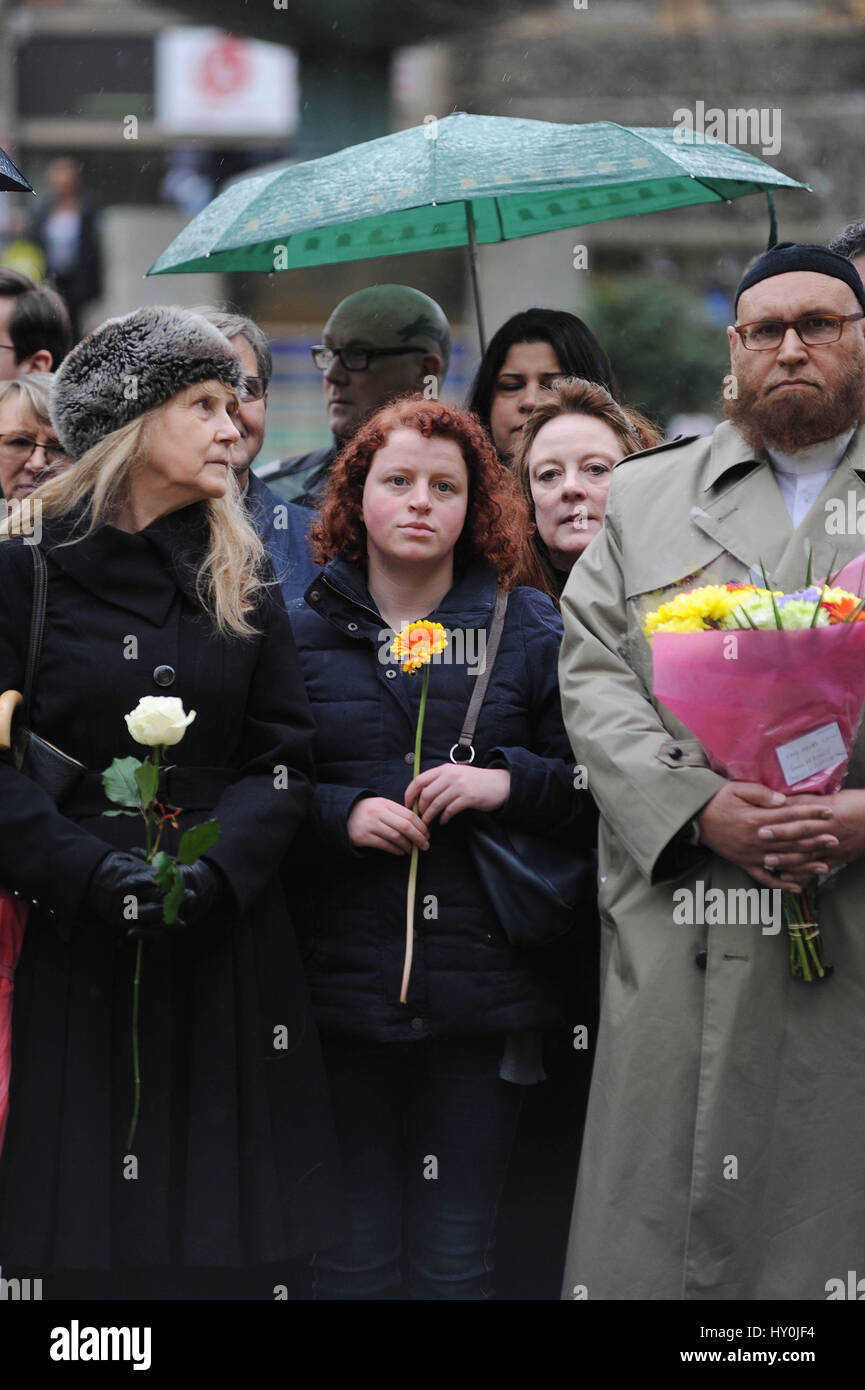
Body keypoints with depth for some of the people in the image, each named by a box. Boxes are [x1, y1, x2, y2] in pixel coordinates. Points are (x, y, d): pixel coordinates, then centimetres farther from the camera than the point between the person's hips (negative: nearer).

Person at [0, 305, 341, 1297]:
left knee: (221, 1242, 1)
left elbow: (280, 758, 5)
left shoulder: (241, 581, 11)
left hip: (224, 940, 3)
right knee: (89, 1245, -1)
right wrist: (90, 869, -18)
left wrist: (219, 866, -13)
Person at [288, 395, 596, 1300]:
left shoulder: (530, 633, 6)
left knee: (456, 1258, 5)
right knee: (350, 1256, 5)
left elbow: (599, 797, 5)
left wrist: (509, 783, -12)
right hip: (342, 981, 0)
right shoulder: (303, 634, 7)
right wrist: (341, 816, -9)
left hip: (482, 987, 0)